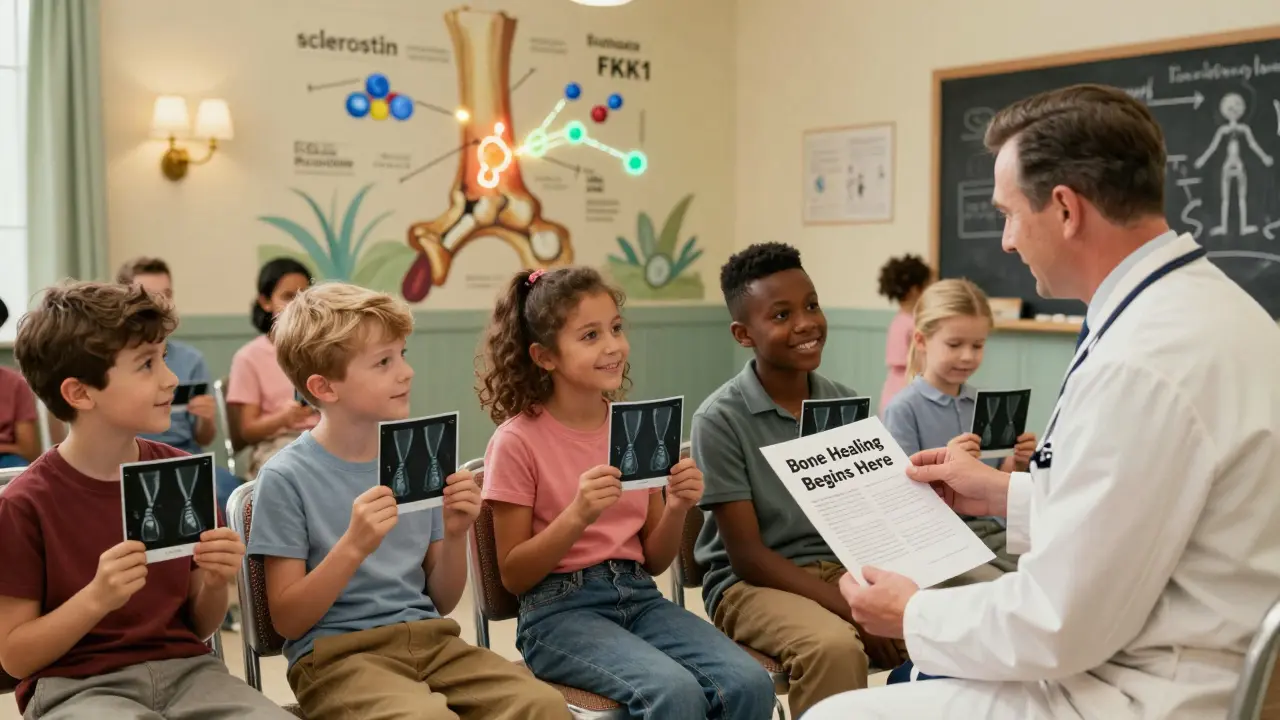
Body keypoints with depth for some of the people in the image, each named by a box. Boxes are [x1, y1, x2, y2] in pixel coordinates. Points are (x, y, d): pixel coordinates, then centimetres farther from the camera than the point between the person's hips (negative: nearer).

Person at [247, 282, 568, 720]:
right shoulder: (287, 478, -7)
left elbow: (443, 602, 12)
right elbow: (287, 620, -7)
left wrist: (454, 535, -7)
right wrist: (353, 546, -21)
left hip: (429, 639, 4)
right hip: (338, 654, -4)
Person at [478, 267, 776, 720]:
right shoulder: (518, 441, -7)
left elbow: (654, 561, 13)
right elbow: (513, 576, -6)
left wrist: (676, 509, -8)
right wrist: (577, 516, -21)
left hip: (639, 596, 5)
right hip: (559, 608, -5)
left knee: (750, 683, -20)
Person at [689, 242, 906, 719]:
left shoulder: (846, 405, 4)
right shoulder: (720, 420, -12)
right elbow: (748, 557, -13)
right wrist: (853, 610, -22)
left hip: (843, 568, 5)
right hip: (753, 583, -5)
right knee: (835, 647, -34)